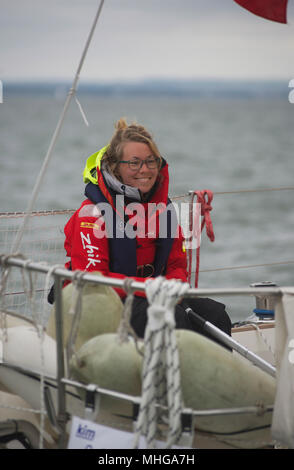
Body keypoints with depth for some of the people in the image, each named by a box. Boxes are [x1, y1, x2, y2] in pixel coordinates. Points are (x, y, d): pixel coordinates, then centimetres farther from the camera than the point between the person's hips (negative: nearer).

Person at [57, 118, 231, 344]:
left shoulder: (163, 207, 8)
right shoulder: (93, 212, -12)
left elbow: (177, 265, 14)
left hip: (151, 298, 7)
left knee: (215, 314, -13)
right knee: (171, 317, -31)